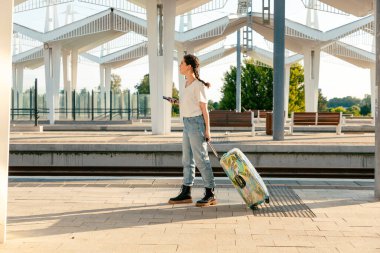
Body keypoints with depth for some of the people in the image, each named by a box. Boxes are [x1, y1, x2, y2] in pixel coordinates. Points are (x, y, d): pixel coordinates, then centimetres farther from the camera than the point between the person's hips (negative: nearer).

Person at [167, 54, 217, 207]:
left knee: (201, 159, -6)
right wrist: (177, 102, 9)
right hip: (187, 123, 9)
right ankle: (186, 193, 19)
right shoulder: (188, 84, 12)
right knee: (187, 159, 12)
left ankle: (210, 194, 1)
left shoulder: (198, 85, -12)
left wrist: (207, 130, -13)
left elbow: (204, 108, -12)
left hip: (196, 122, -9)